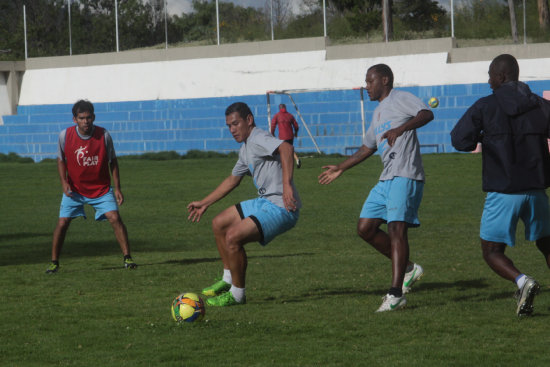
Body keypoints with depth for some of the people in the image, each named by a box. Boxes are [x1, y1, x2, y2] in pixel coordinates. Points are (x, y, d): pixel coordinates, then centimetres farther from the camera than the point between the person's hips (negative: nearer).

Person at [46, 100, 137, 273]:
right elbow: (61, 159, 4)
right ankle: (54, 262, 8)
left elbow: (112, 161, -2)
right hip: (74, 189, 1)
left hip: (101, 189, 0)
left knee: (115, 218, -14)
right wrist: (64, 182, -11)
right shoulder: (65, 135, -11)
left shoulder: (103, 135, -12)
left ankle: (127, 258, -6)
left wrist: (117, 188, -5)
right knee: (62, 222, -7)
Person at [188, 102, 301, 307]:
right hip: (265, 203, 11)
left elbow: (286, 148, -34)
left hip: (280, 207, -11)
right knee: (219, 224, 17)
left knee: (233, 237, -21)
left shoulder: (258, 138, -14)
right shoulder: (245, 149, 18)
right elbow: (233, 180, 32)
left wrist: (287, 184, -45)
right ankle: (228, 280, 25)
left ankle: (237, 294, -5)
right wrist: (204, 204, 35)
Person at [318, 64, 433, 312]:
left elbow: (426, 114, -21)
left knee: (396, 228, -16)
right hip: (386, 180, 10)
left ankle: (395, 295, -19)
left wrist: (400, 129, -34)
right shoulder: (378, 112, 24)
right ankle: (408, 269, 13)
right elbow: (367, 148, 34)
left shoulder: (401, 99, -2)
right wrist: (340, 169, 35)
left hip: (405, 177, -10)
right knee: (365, 228, 4)